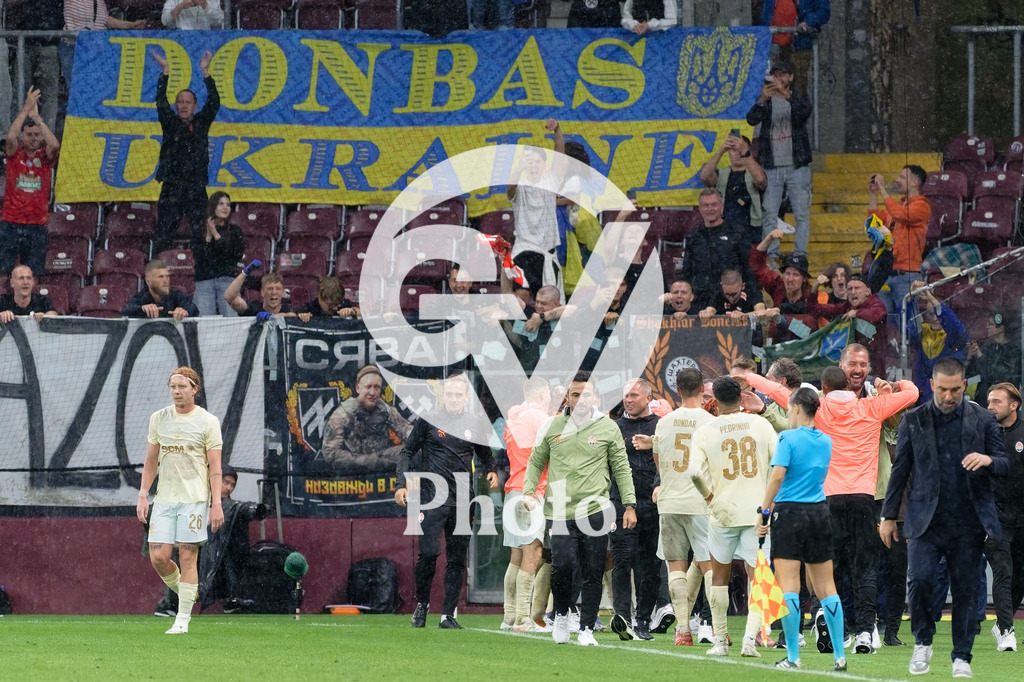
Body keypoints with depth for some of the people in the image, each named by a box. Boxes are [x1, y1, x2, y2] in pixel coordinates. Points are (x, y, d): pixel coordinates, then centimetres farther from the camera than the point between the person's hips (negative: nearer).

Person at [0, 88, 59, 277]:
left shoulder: (45, 156, 6)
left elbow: (54, 145, -15)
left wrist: (36, 116, -14)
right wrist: (26, 108, -17)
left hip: (37, 226, 1)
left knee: (35, 276, 1)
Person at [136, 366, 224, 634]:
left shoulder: (207, 422, -1)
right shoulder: (159, 419, 10)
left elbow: (214, 466, -3)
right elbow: (151, 461, 16)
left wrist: (217, 504, -10)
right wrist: (143, 496, 8)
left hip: (194, 499, -4)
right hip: (164, 499, 4)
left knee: (187, 557, -6)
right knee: (158, 557, -4)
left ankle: (183, 619, -1)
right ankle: (183, 591, 23)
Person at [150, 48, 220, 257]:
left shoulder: (201, 123, 12)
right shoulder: (170, 123, 9)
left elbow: (214, 103, 1)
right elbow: (161, 102, -3)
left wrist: (205, 72, -6)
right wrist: (165, 71, -10)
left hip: (196, 189, 0)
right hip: (172, 188, 0)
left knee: (201, 235, -5)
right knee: (164, 236, -3)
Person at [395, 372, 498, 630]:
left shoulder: (474, 424, 11)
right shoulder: (428, 421, 2)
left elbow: (485, 454, 25)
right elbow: (407, 452, 6)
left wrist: (492, 471, 5)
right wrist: (402, 485, -5)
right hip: (432, 499, -3)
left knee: (457, 560, 2)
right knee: (428, 553, -12)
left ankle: (448, 615, 5)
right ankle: (422, 604, 9)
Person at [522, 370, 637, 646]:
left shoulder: (607, 427, 6)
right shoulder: (552, 426, 8)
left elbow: (621, 468, 11)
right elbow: (536, 461, 17)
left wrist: (629, 504, 6)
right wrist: (529, 491, 1)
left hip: (594, 509, 0)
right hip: (560, 510, 0)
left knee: (593, 573, -2)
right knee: (561, 566, -11)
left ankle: (586, 629, 7)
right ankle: (561, 615, 15)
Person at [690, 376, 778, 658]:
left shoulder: (706, 431, -3)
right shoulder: (760, 424, -1)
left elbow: (695, 471, -13)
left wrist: (709, 495, 5)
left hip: (723, 510, 0)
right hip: (757, 510, 0)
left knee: (720, 574, 15)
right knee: (757, 576, 2)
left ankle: (720, 640, 17)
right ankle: (750, 637, -13)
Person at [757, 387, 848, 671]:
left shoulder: (788, 438, -9)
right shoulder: (826, 442, 9)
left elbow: (778, 476, -17)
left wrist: (764, 512, -13)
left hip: (790, 512, -5)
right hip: (819, 511, 5)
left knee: (788, 586, -4)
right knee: (826, 587, 8)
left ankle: (793, 656, -9)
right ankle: (839, 655, 5)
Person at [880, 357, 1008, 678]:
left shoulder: (983, 420, 6)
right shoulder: (913, 420, 6)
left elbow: (1005, 465, 6)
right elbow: (900, 469, 10)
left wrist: (988, 460, -18)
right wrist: (888, 516, 8)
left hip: (968, 521, 1)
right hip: (926, 519, -1)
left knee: (965, 590, 2)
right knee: (919, 579, -16)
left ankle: (961, 658, 13)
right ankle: (922, 643, 5)